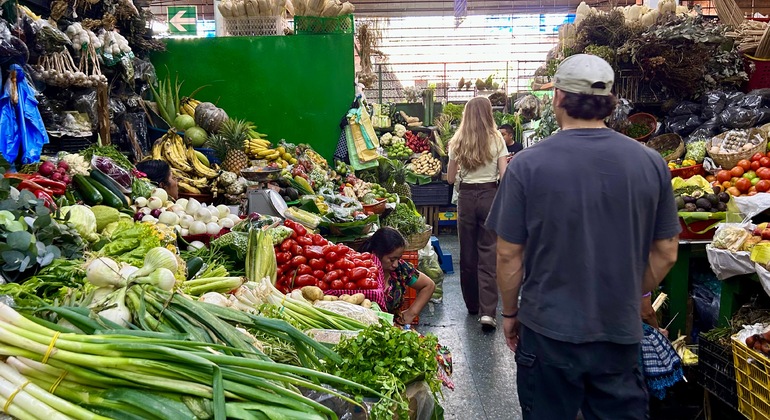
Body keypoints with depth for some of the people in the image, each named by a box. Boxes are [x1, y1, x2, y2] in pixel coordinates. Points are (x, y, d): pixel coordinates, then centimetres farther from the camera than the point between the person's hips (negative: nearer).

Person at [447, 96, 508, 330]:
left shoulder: (457, 142, 2)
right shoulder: (496, 140, -3)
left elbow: (450, 178, 8)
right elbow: (504, 175, -6)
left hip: (466, 197, 2)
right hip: (490, 196, -2)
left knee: (468, 252, 13)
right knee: (488, 253, 0)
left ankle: (472, 304, 25)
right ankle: (487, 311, -9)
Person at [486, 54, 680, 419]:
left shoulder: (527, 165, -15)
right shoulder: (650, 162, -6)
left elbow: (509, 254, -10)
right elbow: (666, 253, 1)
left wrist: (510, 312, 5)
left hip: (548, 331, -2)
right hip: (622, 333, 2)